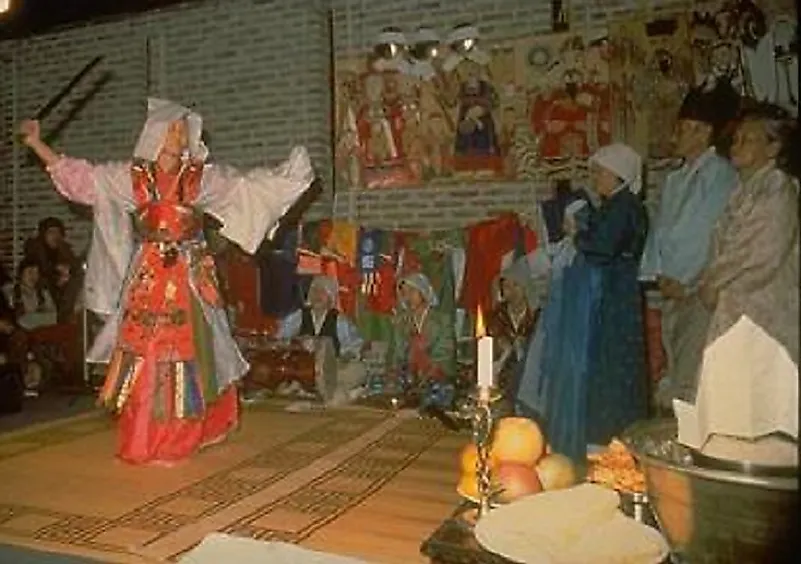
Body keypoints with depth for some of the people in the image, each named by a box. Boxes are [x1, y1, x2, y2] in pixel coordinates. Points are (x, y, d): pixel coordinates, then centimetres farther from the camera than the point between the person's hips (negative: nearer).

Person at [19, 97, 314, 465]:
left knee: (189, 352, 4)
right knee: (145, 355, -2)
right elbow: (80, 176, 7)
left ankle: (185, 436, 20)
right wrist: (36, 144, 3)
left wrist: (292, 169, 6)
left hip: (191, 276, 1)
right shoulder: (131, 176, 6)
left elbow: (249, 185, 9)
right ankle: (144, 443, 8)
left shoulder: (202, 177, 7)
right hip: (149, 276, -1)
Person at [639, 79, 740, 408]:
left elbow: (713, 233, -13)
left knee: (693, 369, -9)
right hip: (671, 286, 7)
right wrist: (657, 274, 3)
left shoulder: (720, 173, -6)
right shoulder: (675, 178, 17)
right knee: (674, 362, 11)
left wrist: (685, 281, -12)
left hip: (698, 288, -7)